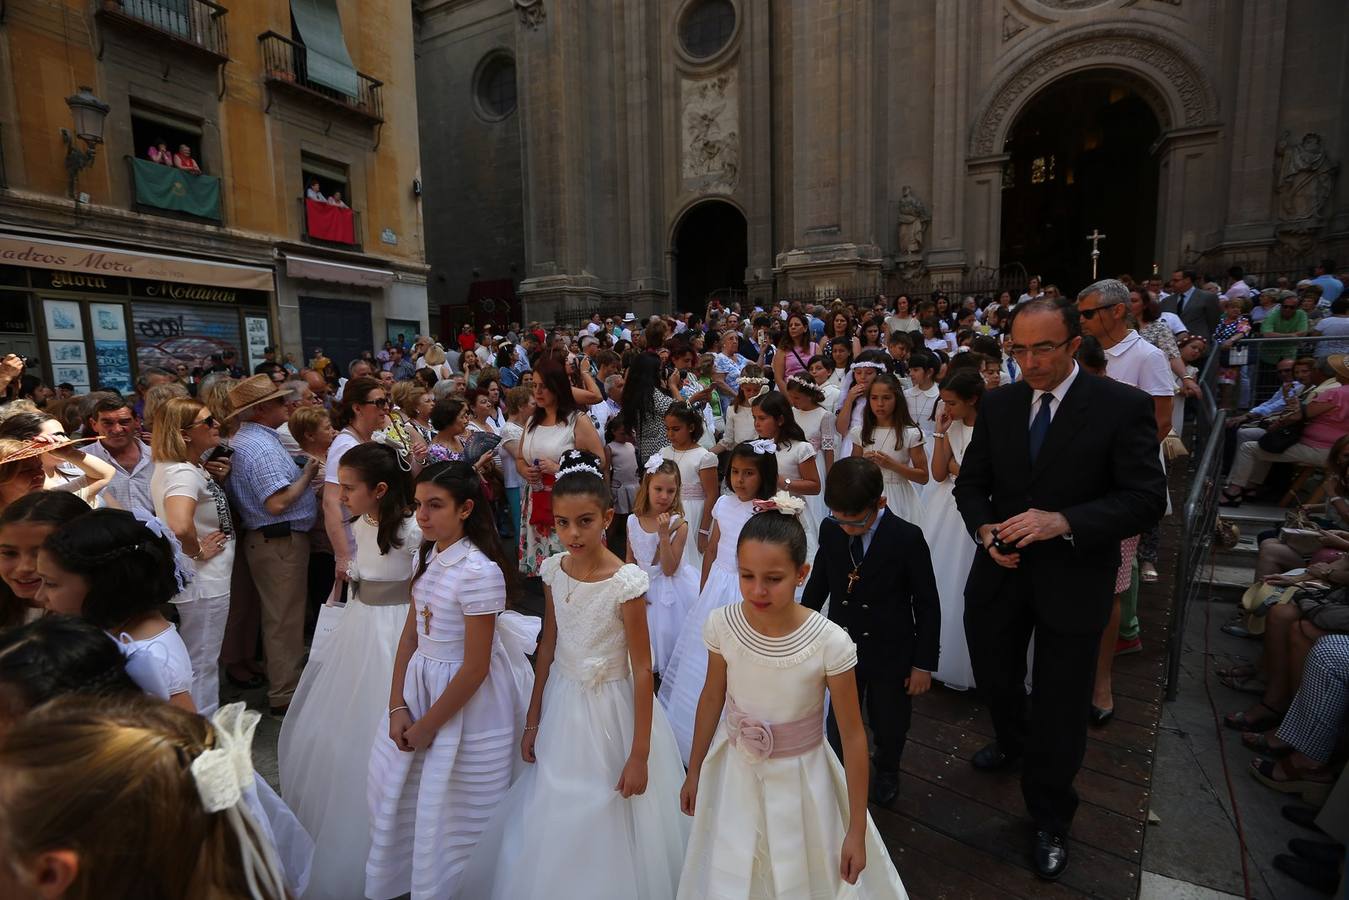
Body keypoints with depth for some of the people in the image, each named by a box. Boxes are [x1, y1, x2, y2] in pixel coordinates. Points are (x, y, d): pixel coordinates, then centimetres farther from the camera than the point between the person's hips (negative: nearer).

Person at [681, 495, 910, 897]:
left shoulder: (830, 643, -26)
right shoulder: (722, 626, -19)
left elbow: (852, 736, -14)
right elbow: (712, 699, -1)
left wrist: (857, 829, -7)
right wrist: (694, 772, 11)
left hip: (801, 780, -2)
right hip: (734, 774, 2)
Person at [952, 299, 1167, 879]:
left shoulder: (1124, 407, -12)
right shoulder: (997, 405, 0)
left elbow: (1147, 500, -16)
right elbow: (971, 482, 5)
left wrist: (1064, 520, -30)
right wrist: (984, 530, -14)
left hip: (1073, 580, -3)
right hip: (1002, 570, 4)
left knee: (1060, 708, 10)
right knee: (994, 677, 22)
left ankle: (1050, 820, 34)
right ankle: (1012, 741, 56)